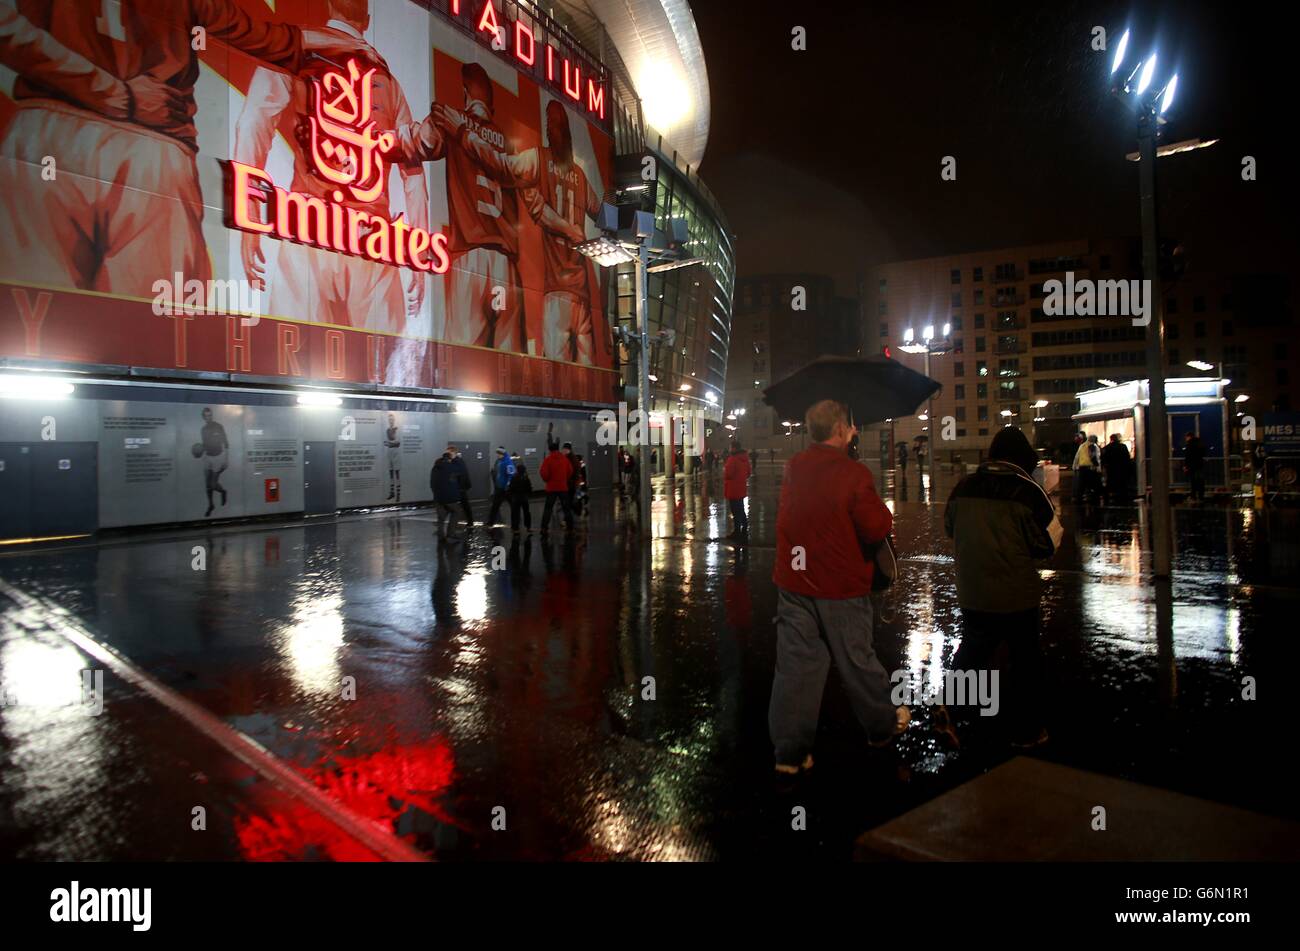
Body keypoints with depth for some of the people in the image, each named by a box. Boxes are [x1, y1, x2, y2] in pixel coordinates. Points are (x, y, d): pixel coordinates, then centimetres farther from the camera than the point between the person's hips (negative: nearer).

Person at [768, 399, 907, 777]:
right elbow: (877, 529, -16)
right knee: (857, 660, 14)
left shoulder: (792, 468, 0)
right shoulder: (855, 473, -17)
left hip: (793, 583, 4)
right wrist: (883, 513, 7)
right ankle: (883, 725, 38)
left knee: (795, 664, 7)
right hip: (841, 589, -4)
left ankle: (790, 752, 13)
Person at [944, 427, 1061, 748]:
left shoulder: (963, 486, -4)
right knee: (1024, 660, 13)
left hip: (971, 592, 4)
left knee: (972, 650, 24)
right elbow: (1047, 543, -11)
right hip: (1016, 594, -4)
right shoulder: (1027, 490, -17)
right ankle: (1026, 730, 23)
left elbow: (950, 528, 10)